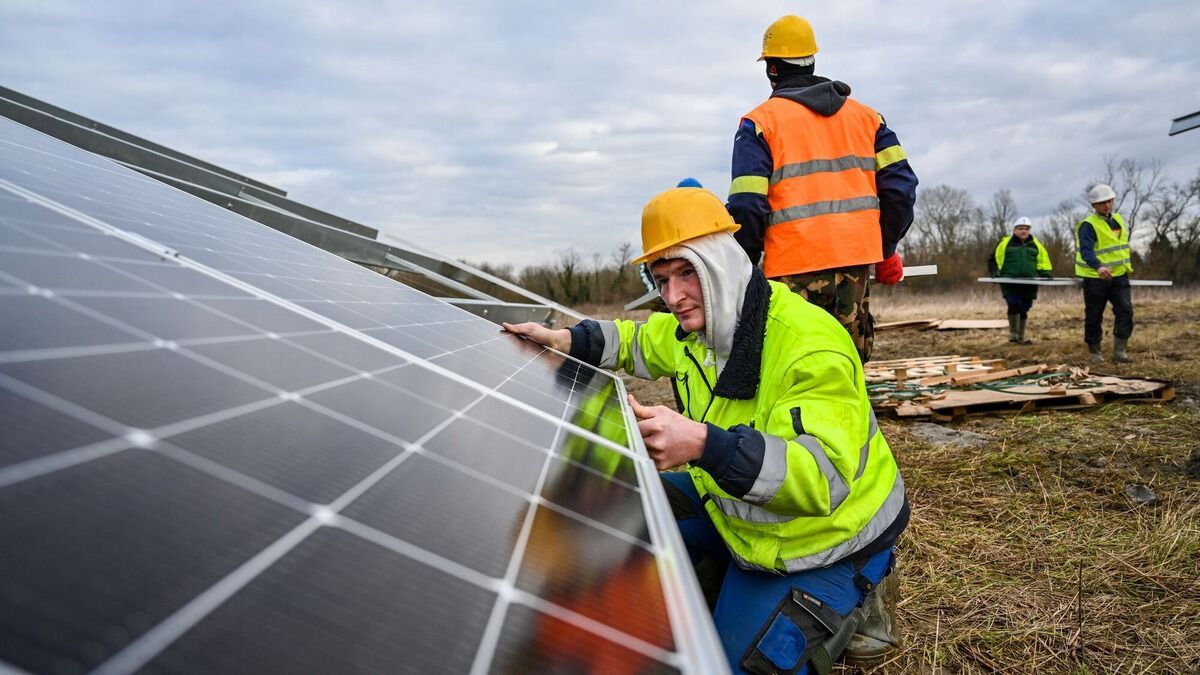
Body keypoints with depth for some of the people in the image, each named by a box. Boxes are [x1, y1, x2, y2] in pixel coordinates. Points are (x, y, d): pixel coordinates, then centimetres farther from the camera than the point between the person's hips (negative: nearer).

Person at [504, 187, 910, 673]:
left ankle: (855, 595, 12)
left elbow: (822, 478, -43)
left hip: (828, 535, -7)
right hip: (739, 510, 8)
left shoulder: (809, 346, -32)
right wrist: (564, 339, -1)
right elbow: (640, 341, 16)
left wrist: (701, 444, -55)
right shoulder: (703, 323, -6)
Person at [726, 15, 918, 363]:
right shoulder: (866, 115, 14)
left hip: (796, 268, -5)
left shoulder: (760, 122, -1)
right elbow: (900, 186, 9)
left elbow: (747, 207, -10)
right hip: (856, 260, 5)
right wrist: (886, 249, 19)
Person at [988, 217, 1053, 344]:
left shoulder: (1035, 245, 14)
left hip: (1028, 283, 4)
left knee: (1024, 309, 8)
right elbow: (993, 260, 8)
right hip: (1010, 282, -3)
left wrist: (1045, 274, 3)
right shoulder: (1005, 243, 4)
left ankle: (1021, 337, 17)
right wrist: (996, 272, -6)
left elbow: (1042, 262, 19)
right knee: (1013, 304, -19)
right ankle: (1013, 333, -3)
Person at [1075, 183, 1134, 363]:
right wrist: (1098, 267, -42)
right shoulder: (1087, 225, -13)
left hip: (1119, 276, 6)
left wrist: (1127, 266, 22)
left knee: (1125, 310, -8)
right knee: (1094, 316, 3)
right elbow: (1086, 251, -26)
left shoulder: (1118, 220, 12)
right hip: (1096, 278, -6)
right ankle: (1094, 352, 15)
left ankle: (1120, 350, -4)